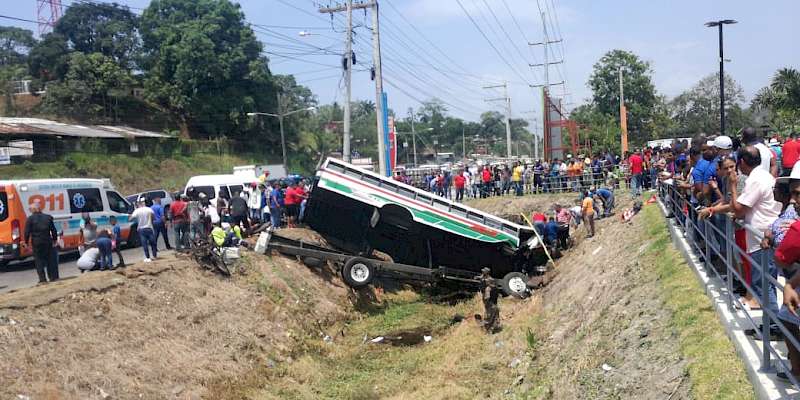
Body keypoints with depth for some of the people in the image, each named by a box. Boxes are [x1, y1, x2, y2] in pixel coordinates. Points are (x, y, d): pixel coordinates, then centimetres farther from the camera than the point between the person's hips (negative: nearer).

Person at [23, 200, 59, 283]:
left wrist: (26, 242, 0)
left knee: (39, 261, 3)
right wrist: (55, 239, 18)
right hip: (47, 242, 3)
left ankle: (42, 279, -1)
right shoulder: (48, 217, 7)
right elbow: (53, 230, 10)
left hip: (36, 243, -3)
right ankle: (54, 277, 12)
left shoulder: (30, 219, -5)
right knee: (50, 259, 10)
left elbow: (27, 232, -8)